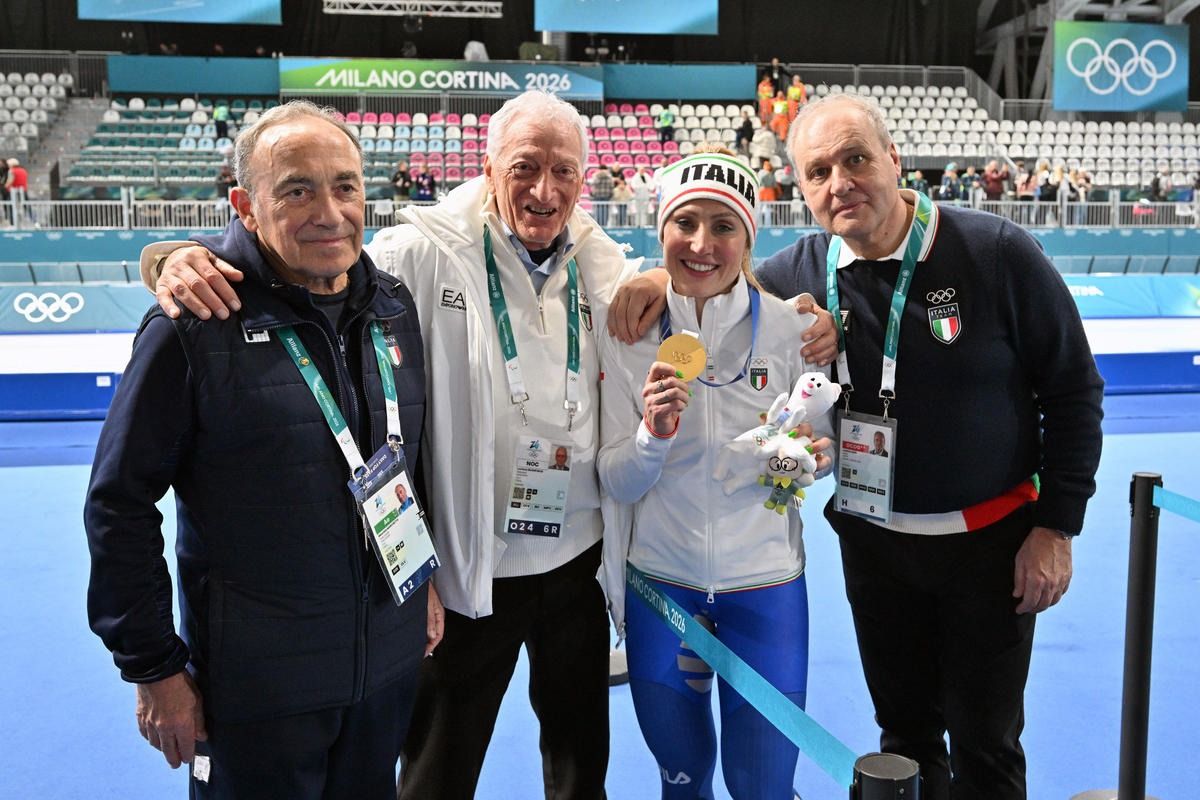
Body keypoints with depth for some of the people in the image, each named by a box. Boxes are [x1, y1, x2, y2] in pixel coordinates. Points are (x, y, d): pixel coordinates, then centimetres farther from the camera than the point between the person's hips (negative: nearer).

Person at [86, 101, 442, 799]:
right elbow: (119, 504, -13)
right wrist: (154, 666, -11)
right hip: (257, 682, -5)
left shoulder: (395, 308, 1)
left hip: (391, 662, 5)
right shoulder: (196, 325, -17)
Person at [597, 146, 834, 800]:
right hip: (660, 580, 1)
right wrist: (653, 435, -26)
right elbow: (616, 483, -7)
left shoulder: (790, 327, -10)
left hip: (764, 583, -1)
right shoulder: (626, 331, -8)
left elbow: (821, 446, 4)